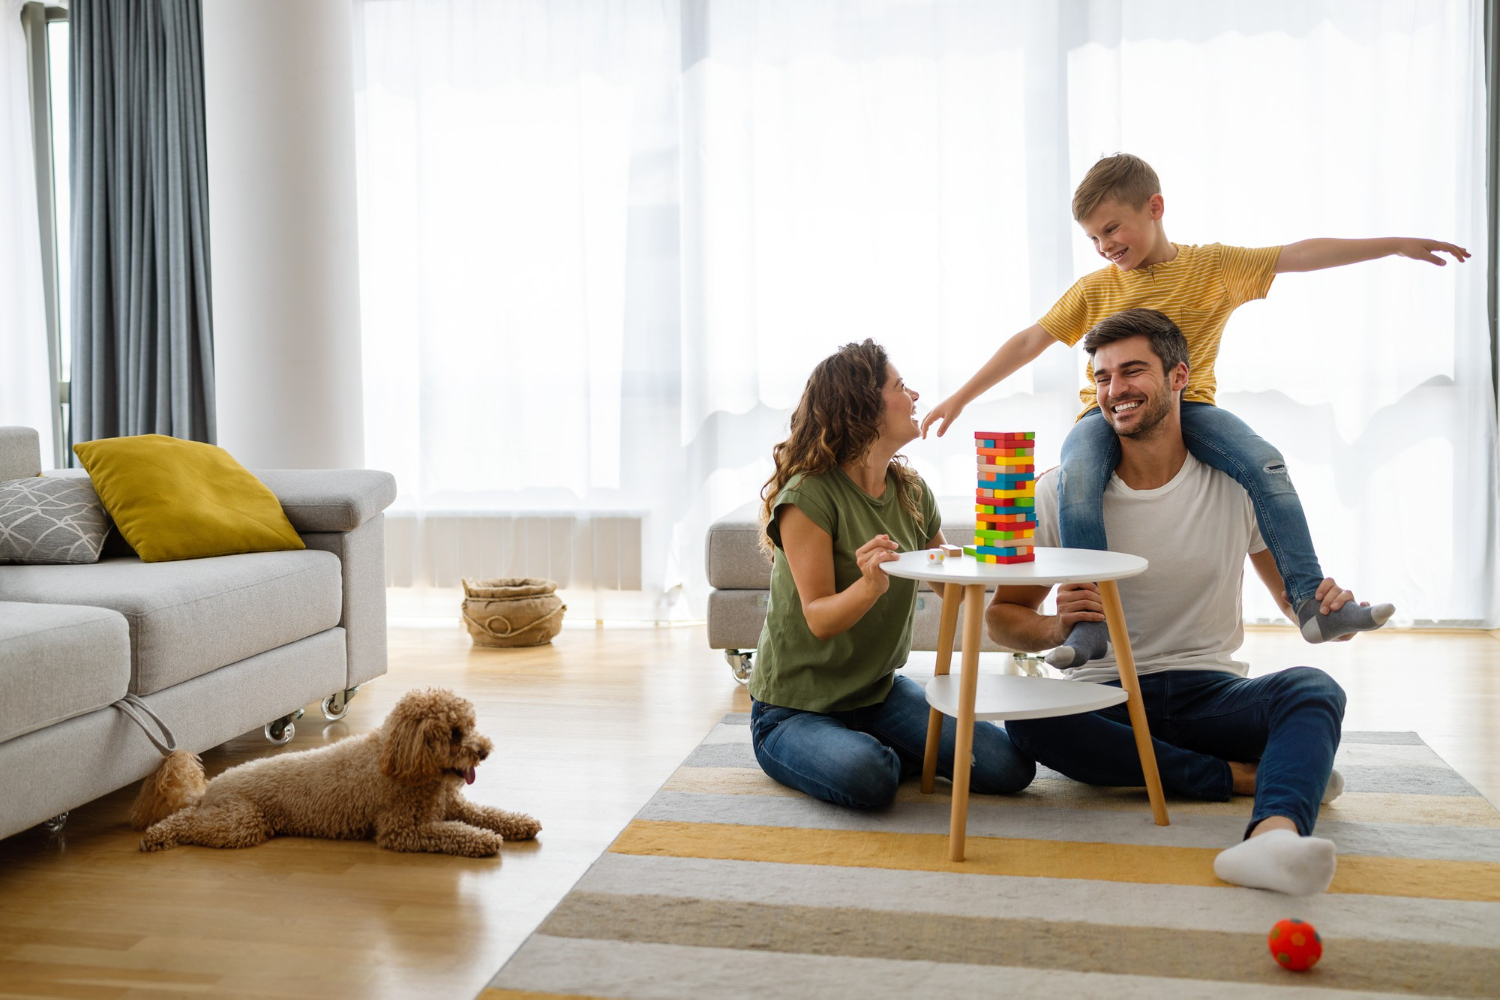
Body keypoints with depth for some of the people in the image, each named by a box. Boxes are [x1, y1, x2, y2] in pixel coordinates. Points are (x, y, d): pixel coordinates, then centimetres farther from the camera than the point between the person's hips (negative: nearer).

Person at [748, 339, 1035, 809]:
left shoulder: (912, 492, 3)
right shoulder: (809, 494, -18)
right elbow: (819, 620, -22)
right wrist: (869, 585, -42)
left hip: (880, 692, 6)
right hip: (796, 710, -6)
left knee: (1010, 767, -10)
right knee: (868, 777, -37)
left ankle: (889, 752, 10)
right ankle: (838, 753, -2)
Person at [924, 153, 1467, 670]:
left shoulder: (1214, 266, 5)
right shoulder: (1095, 289, 9)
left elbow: (1297, 255, -2)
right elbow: (1029, 341, 8)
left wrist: (1396, 244, -7)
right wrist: (960, 398, 4)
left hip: (1189, 407, 0)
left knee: (1264, 462, -26)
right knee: (1076, 475, -33)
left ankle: (1312, 601, -17)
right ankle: (1091, 623, -30)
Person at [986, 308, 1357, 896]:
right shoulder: (1062, 493, -2)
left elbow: (1294, 595, 10)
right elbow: (1002, 617, 1)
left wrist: (1327, 607, -15)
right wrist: (1055, 629, -23)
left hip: (1210, 690, 1)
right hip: (1103, 700, 0)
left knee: (1312, 689, -29)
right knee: (1024, 716, -32)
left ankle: (1274, 833, -57)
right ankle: (1243, 775, -24)